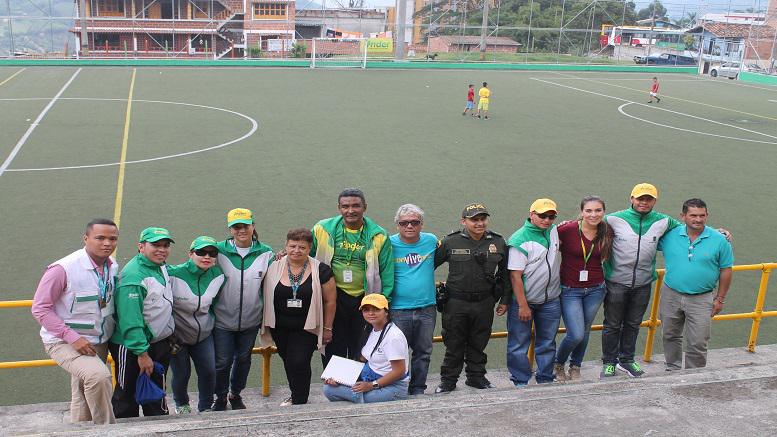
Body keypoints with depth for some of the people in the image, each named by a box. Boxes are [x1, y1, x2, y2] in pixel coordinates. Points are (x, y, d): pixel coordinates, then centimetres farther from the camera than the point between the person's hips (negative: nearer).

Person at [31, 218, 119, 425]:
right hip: (64, 342, -7)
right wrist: (71, 337, -24)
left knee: (84, 403, 15)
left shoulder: (113, 267, 0)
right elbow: (40, 308, -17)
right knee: (98, 376, -30)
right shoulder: (63, 268, -20)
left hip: (99, 343, 7)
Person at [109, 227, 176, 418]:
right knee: (127, 394, 5)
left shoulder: (161, 267, 4)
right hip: (132, 345, -9)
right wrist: (142, 353, -26)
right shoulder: (133, 276, -24)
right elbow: (130, 320, -27)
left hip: (160, 342, 9)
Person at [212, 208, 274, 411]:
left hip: (251, 320, 2)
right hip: (223, 320, -2)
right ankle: (220, 398, 30)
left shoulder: (266, 253, -4)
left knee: (243, 359, 19)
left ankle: (236, 394, 41)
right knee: (222, 362, 5)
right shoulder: (219, 251, -9)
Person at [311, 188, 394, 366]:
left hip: (364, 300, 0)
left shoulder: (378, 236, 0)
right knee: (334, 351, 9)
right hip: (333, 299, 0)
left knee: (361, 354, 11)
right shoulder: (323, 229, -1)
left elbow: (387, 272, 2)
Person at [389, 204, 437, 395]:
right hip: (398, 310, -3)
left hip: (427, 309, 3)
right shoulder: (389, 244, -6)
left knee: (423, 352, 12)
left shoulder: (431, 241, 3)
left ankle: (418, 390, 25)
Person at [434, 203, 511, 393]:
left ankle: (476, 376, 31)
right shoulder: (450, 242, -7)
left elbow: (505, 273, 11)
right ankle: (448, 380, 20)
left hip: (484, 303, 2)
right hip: (456, 302, -2)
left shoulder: (498, 242, 2)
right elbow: (430, 265, 1)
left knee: (478, 343, 15)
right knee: (454, 344, 6)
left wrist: (504, 300, 11)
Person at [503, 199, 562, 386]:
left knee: (547, 342, 15)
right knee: (519, 344, 3)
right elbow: (515, 275, -19)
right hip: (523, 301, -6)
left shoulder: (554, 230, 3)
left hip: (551, 300, 6)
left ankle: (546, 379, 28)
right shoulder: (519, 240, -18)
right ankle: (520, 382, 16)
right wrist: (523, 306, -20)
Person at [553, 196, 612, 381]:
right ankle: (558, 364, 21)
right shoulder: (568, 230, -17)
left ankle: (575, 368, 37)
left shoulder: (607, 233, -2)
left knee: (585, 332, 15)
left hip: (595, 289, 4)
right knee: (576, 335, -9)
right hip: (570, 290, -4)